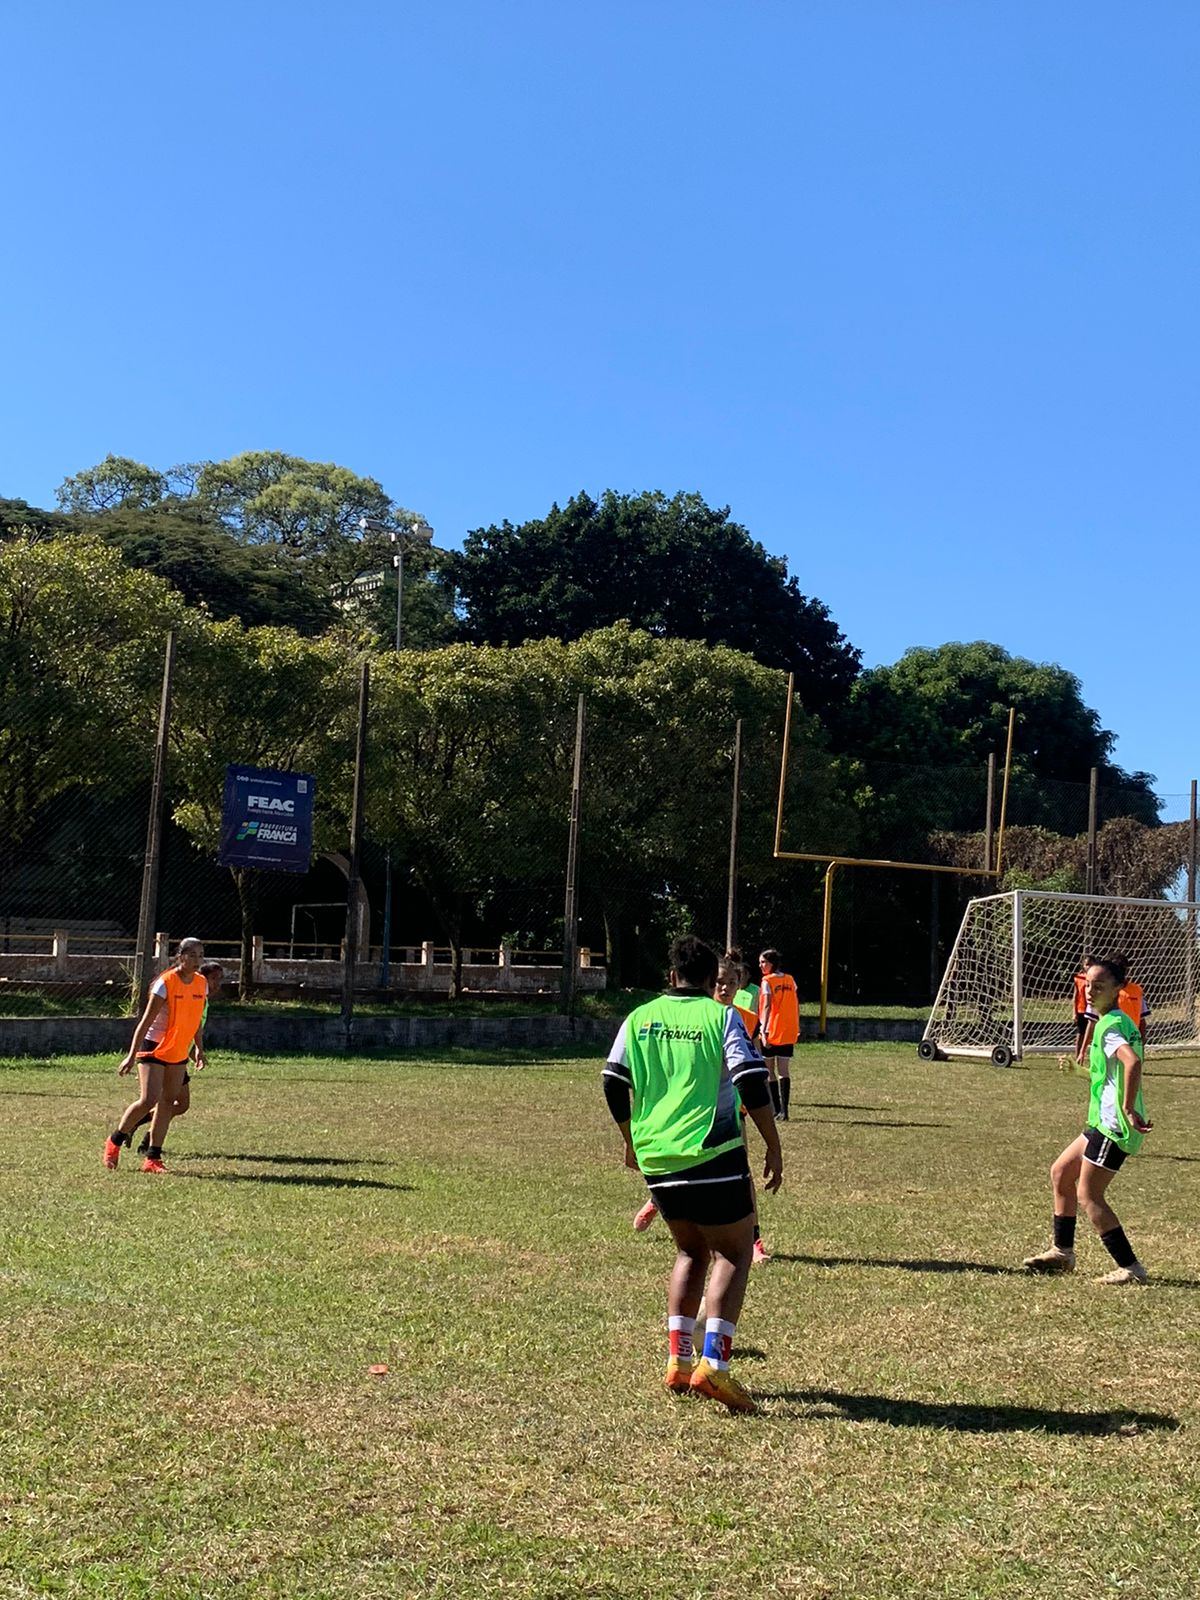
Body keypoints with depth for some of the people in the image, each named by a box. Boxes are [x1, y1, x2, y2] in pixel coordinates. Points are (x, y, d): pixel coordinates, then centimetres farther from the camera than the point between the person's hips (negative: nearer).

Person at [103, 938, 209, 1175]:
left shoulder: (202, 983, 1)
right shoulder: (166, 982, -17)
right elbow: (146, 1021, -17)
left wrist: (199, 1049, 12)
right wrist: (132, 1055, -19)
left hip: (179, 1053, 6)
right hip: (154, 1049, -6)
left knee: (168, 1102, 4)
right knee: (148, 1100, -14)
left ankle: (153, 1158, 10)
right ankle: (114, 1141, 8)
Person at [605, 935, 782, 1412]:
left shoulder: (640, 1018, 10)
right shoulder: (721, 1017, -1)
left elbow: (614, 1084, 9)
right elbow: (752, 1083, -10)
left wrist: (632, 1140, 24)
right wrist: (774, 1147, -3)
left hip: (655, 1159, 5)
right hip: (713, 1157, -5)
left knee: (691, 1252, 21)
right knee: (733, 1253, 7)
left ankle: (678, 1360, 13)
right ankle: (712, 1361, -9)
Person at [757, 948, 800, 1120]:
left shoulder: (767, 981, -8)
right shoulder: (790, 980, 9)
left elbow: (767, 1006, -18)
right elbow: (796, 1004, 13)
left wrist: (763, 1029, -23)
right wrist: (797, 1028, 21)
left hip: (770, 1033, -5)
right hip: (788, 1033, 5)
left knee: (770, 1072, 8)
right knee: (784, 1071, 3)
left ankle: (776, 1109, 10)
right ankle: (784, 1110, -7)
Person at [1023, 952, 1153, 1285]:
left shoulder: (1111, 1025, -17)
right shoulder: (1117, 1021, 14)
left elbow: (1133, 1062, -35)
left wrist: (1128, 1110, -32)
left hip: (1113, 1127, -10)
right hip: (1105, 1123, 10)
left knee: (1088, 1195, -7)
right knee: (1060, 1173, 18)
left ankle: (1130, 1268, -3)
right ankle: (1062, 1252, 27)